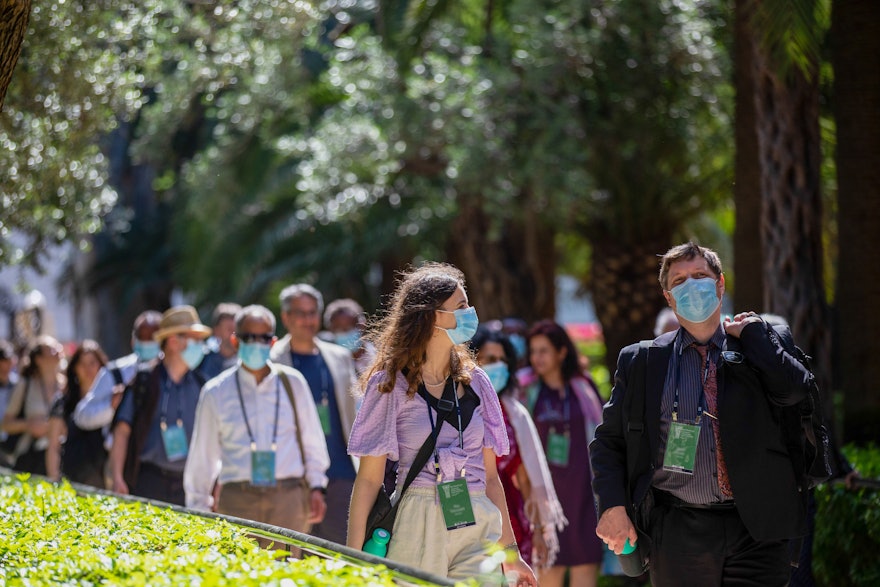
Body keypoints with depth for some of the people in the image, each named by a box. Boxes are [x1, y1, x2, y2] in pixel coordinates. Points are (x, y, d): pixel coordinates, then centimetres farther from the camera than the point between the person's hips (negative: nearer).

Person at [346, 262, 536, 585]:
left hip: (477, 524, 3)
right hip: (418, 529, -3)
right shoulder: (391, 385, 0)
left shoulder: (474, 382, 11)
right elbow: (369, 478, -2)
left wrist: (510, 552, 14)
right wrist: (354, 559, -9)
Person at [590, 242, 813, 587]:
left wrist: (751, 332, -1)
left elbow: (796, 390, -11)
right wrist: (613, 507, -4)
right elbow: (608, 441, 10)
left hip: (755, 533, 0)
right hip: (676, 530, 0)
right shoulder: (639, 361, 9)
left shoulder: (758, 348, 9)